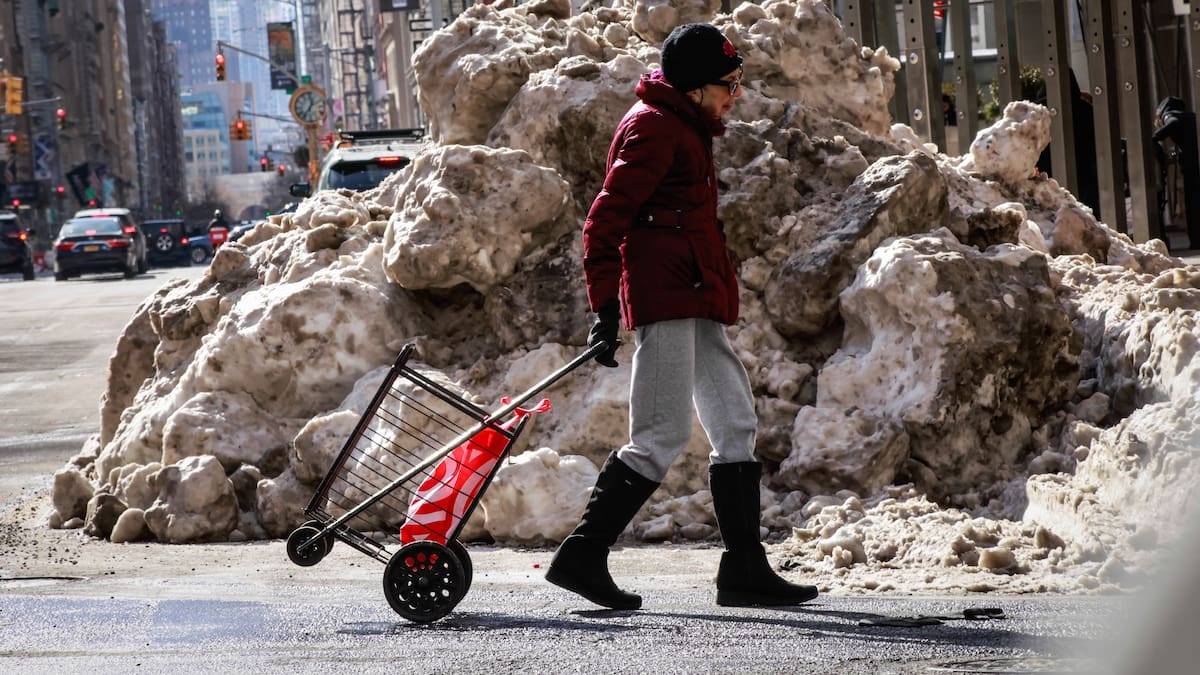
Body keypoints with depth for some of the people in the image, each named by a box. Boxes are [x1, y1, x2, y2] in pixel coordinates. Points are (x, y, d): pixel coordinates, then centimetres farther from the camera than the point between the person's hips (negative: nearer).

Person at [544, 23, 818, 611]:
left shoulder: (686, 129, 21)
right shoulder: (656, 129, -11)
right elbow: (605, 220, -17)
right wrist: (605, 309, -21)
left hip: (695, 304, 10)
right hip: (667, 298, -10)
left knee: (735, 424, 7)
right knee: (663, 435, -11)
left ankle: (744, 568, 8)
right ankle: (582, 557, -7)